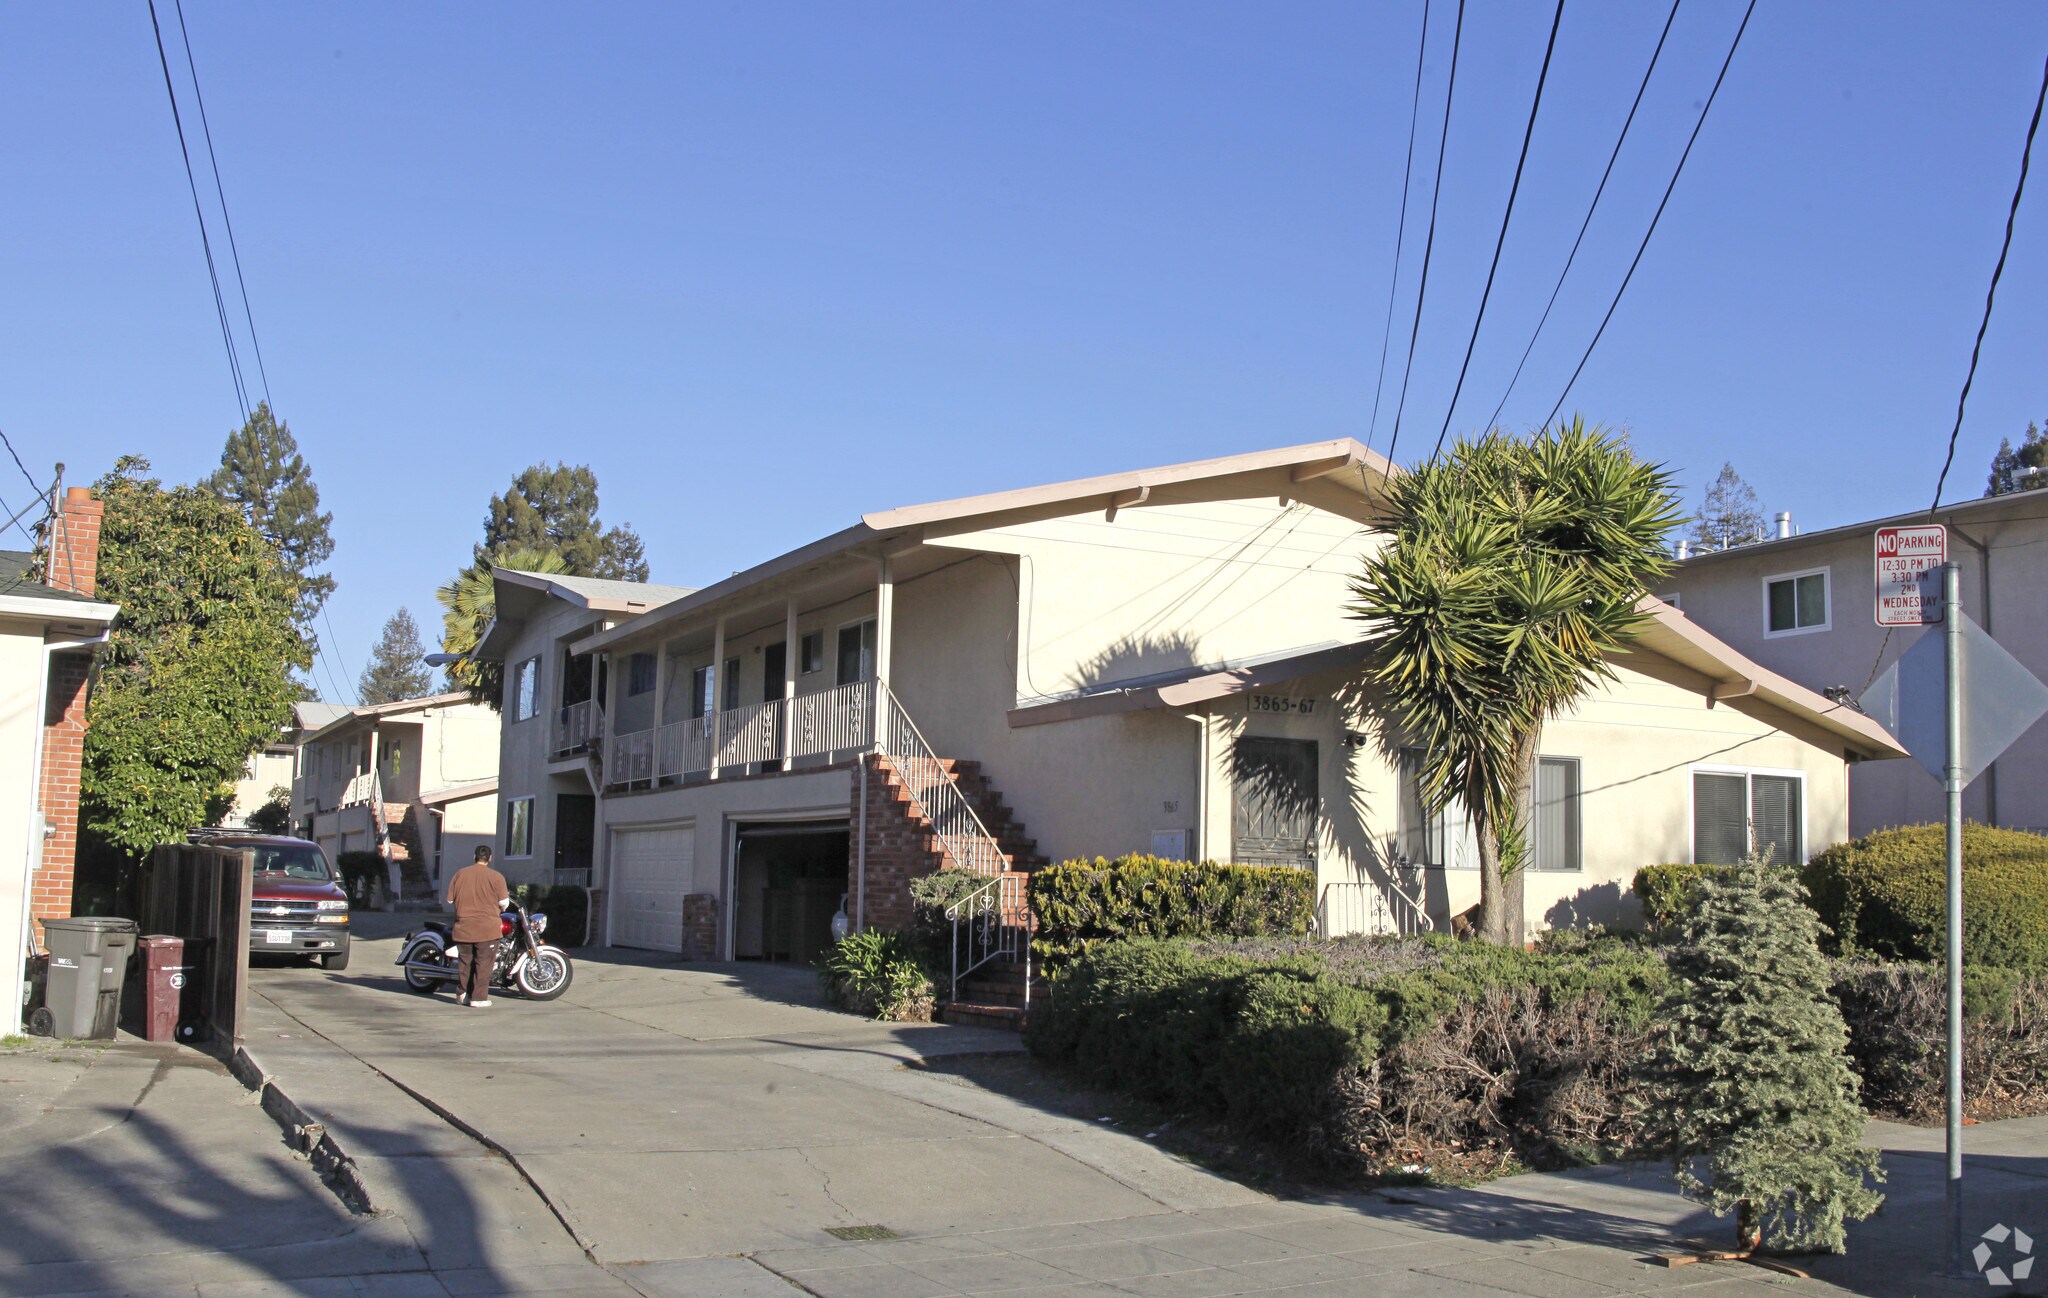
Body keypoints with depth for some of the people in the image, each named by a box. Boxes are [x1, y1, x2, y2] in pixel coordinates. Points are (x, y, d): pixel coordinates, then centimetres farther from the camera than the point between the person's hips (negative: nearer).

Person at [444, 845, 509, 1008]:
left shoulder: (459, 874, 4)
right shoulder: (496, 877, -7)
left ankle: (462, 993, 23)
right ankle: (479, 998, 0)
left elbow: (450, 899, 9)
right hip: (487, 928, -4)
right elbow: (504, 902, -7)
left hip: (464, 927, 4)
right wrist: (499, 910, 16)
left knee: (465, 961, 16)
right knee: (483, 963, 1)